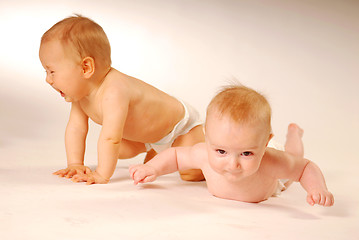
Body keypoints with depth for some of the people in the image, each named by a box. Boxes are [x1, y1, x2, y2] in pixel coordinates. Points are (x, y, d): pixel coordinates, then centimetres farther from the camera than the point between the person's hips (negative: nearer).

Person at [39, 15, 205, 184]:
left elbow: (110, 139, -46)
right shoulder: (81, 91, -14)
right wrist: (75, 165, -15)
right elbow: (76, 128, -8)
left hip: (181, 123, -8)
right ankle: (154, 151, 31)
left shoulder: (114, 93, -43)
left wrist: (102, 175, -41)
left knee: (192, 174, -14)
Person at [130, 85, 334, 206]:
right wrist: (153, 168, -42)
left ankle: (294, 133, 62)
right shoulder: (205, 154, -46)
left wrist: (318, 188, -52)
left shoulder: (270, 162, -52)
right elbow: (175, 155, -25)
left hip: (273, 182, -1)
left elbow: (305, 167, -33)